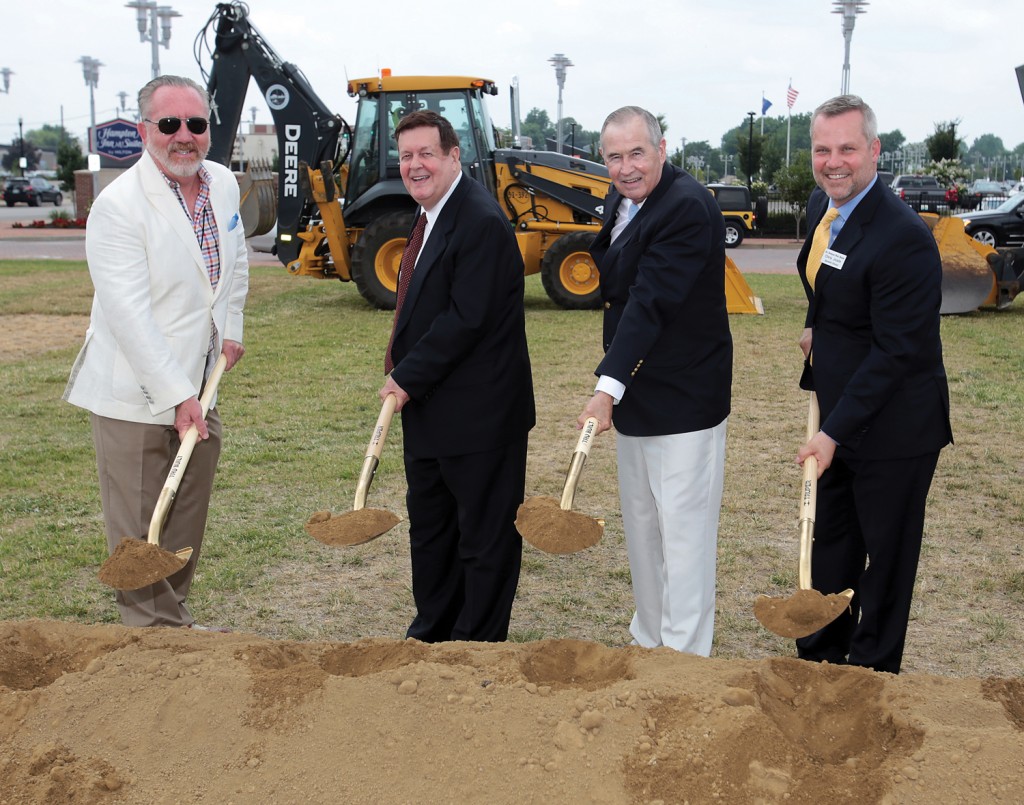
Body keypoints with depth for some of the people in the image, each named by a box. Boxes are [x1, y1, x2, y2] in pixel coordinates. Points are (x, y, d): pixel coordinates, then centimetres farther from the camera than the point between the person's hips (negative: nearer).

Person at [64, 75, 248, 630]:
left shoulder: (224, 183, 5)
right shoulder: (118, 205, -17)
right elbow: (130, 314, -22)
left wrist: (229, 329, 14)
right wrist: (176, 396, -23)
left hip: (198, 387, 7)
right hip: (135, 396, -7)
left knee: (187, 526, 16)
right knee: (139, 533, 1)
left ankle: (175, 621, 32)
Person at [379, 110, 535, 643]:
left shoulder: (482, 222, -19)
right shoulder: (431, 218, 12)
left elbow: (465, 319, -24)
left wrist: (408, 378, -17)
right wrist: (403, 377, 6)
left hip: (478, 414, -10)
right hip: (429, 411, 10)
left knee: (484, 537, 5)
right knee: (429, 528, 21)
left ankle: (477, 644, 19)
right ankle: (432, 630, 36)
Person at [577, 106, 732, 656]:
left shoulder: (688, 207, -19)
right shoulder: (620, 201, 10)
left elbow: (650, 303, -28)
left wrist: (608, 387, -33)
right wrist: (614, 388, 11)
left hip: (684, 401, -9)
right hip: (633, 394, 9)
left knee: (683, 533, -2)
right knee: (640, 527, 17)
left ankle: (684, 657, 8)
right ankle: (649, 639, 31)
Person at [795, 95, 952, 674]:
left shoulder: (904, 238, -25)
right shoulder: (822, 207, 3)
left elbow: (897, 351, -25)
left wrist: (835, 431, -25)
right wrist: (817, 329, 7)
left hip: (893, 425, -9)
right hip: (841, 414, 9)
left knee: (886, 557, 9)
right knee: (831, 541, 21)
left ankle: (873, 671, 26)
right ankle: (822, 653, 39)